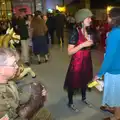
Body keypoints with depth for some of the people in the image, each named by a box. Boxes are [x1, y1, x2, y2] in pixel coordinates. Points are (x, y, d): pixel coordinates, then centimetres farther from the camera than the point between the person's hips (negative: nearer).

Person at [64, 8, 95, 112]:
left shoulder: (88, 32, 2)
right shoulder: (76, 32, -19)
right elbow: (70, 51, -23)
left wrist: (91, 43, -2)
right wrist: (83, 44, -27)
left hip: (87, 60, 7)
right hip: (77, 62, -7)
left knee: (85, 80, 21)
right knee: (73, 83, 8)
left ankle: (84, 98, 45)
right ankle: (70, 103, 28)